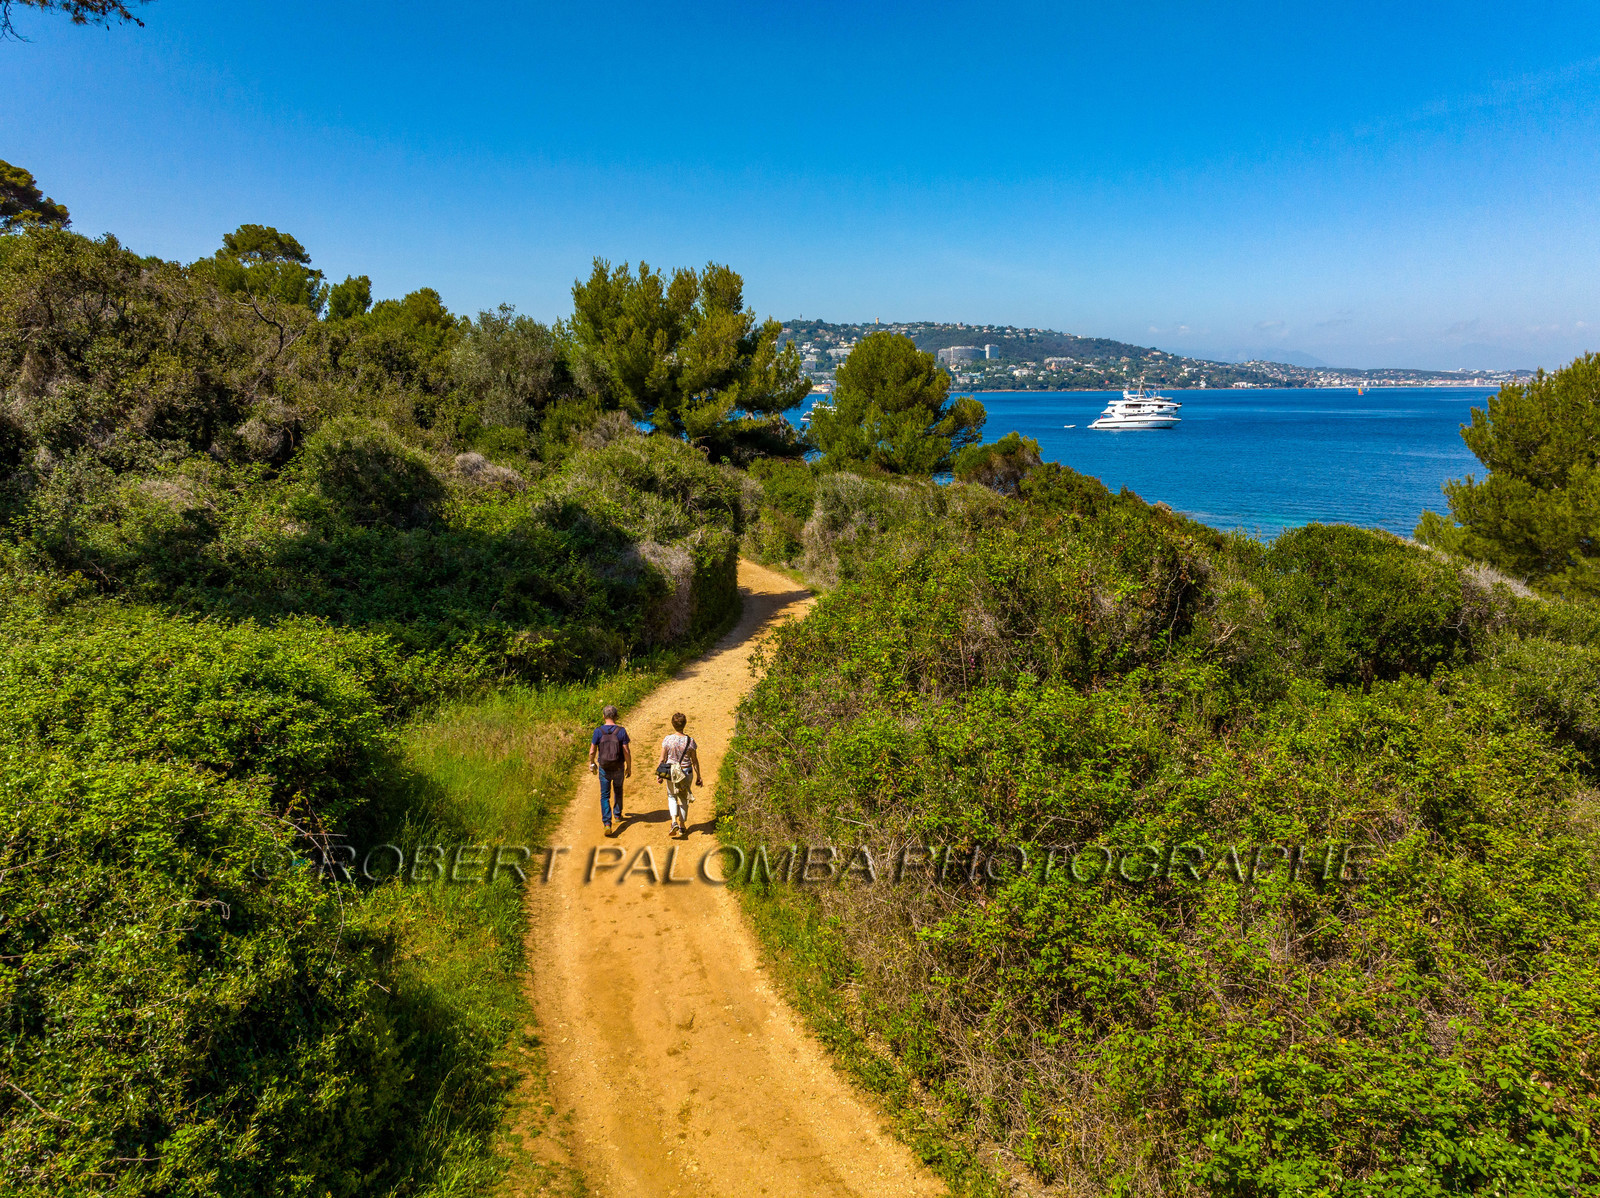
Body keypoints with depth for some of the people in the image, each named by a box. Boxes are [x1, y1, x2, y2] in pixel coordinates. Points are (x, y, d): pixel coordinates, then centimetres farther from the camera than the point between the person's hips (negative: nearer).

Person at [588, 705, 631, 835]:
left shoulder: (598, 731, -11)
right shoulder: (621, 731, -12)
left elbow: (592, 751, -7)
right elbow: (626, 751, -12)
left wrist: (592, 764, 12)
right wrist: (629, 767, 0)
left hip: (604, 768, 0)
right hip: (618, 768, 1)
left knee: (605, 796, 6)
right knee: (618, 790, 25)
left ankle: (607, 823, -7)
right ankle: (618, 815, 41)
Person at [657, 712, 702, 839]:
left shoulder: (667, 740, -12)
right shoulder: (690, 741, -10)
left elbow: (662, 759, -5)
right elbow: (695, 761, -3)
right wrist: (698, 776, 8)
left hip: (671, 772, -1)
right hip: (686, 772, 1)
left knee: (672, 796, 18)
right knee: (683, 798, 16)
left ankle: (674, 822, -3)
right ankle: (682, 827, 23)